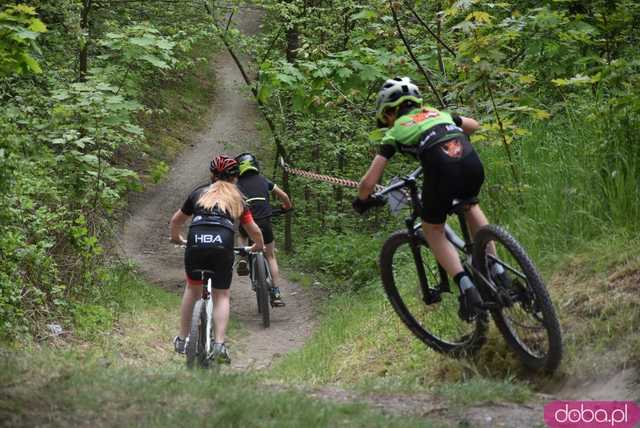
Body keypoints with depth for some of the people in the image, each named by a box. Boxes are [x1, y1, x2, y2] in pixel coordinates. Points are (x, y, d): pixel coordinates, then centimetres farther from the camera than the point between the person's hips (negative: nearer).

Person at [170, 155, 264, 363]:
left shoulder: (200, 193, 25)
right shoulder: (237, 198, 23)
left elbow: (176, 220, 35)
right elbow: (255, 231, 21)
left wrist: (176, 238, 54)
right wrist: (258, 246, 42)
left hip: (196, 242, 1)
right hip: (223, 244, -1)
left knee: (192, 288, 23)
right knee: (221, 295, 11)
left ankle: (182, 339, 24)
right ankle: (219, 345, -3)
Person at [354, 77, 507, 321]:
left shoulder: (395, 132, 20)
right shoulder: (437, 113, 32)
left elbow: (369, 182, 14)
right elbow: (473, 125, 48)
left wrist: (361, 201, 35)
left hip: (441, 172, -4)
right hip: (473, 164, 4)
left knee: (432, 229, 20)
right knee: (470, 206, 35)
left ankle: (466, 286, 0)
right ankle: (497, 269, 23)